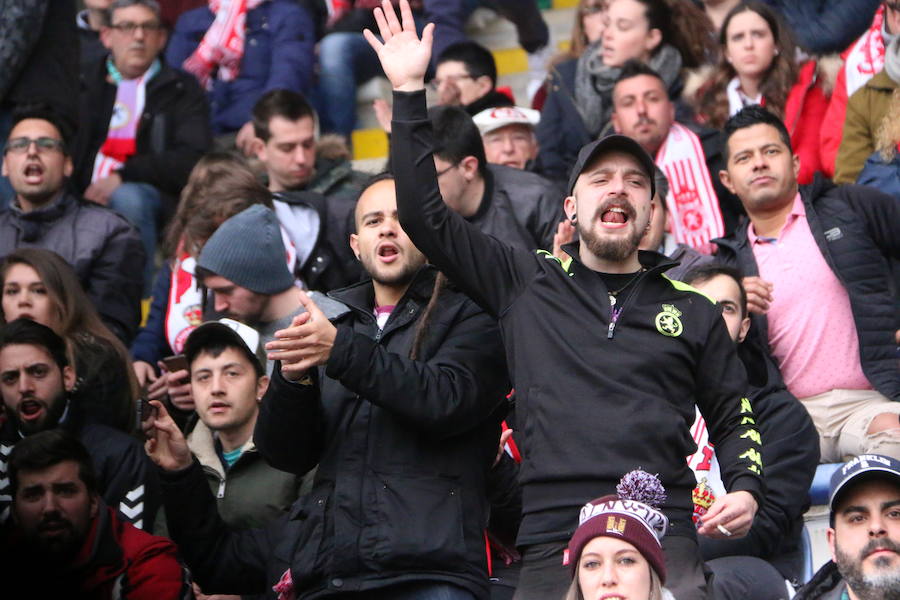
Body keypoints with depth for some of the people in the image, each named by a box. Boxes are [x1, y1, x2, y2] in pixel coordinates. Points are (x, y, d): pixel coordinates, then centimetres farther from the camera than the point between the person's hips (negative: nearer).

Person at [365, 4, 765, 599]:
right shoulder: (527, 283, 15)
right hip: (551, 542, 0)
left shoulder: (693, 311, 17)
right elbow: (426, 216, 12)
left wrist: (746, 489, 1)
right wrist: (410, 91, 9)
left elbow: (735, 418, 21)